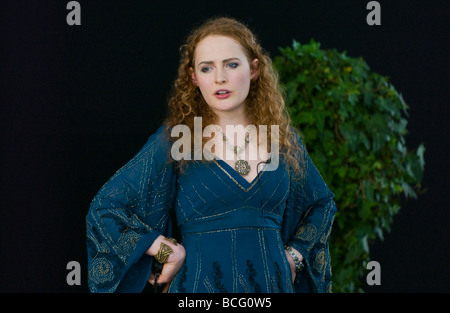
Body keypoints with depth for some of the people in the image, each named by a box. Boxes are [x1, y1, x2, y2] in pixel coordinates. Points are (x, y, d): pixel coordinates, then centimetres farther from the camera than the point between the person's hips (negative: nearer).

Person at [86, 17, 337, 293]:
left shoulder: (284, 139, 5)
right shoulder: (174, 140, -3)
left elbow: (322, 204, 21)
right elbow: (105, 209, -4)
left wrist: (294, 255, 8)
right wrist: (169, 252, -8)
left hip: (272, 282, 3)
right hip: (200, 283, -2)